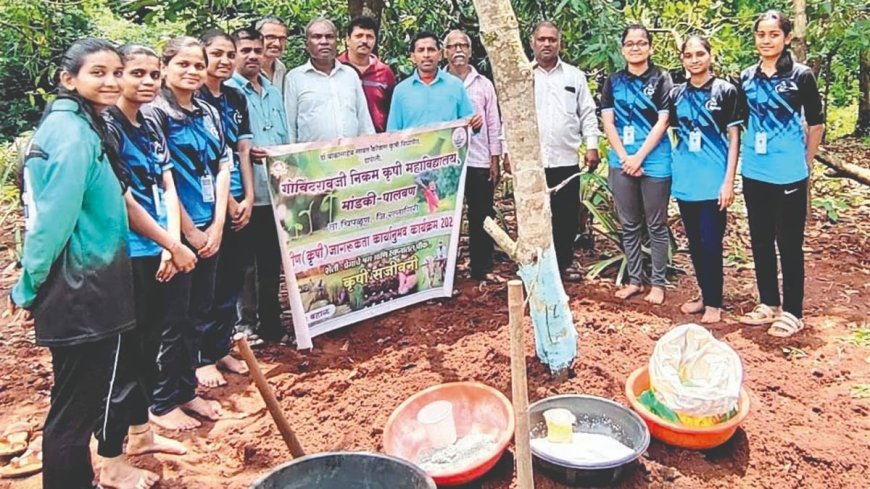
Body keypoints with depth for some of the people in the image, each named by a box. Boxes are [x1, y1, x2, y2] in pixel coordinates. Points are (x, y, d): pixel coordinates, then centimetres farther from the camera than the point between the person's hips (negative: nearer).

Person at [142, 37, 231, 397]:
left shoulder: (209, 113, 10)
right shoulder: (154, 114, -10)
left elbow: (223, 167, 7)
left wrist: (218, 223, -2)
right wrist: (189, 231, -12)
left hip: (209, 225, 6)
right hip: (176, 228, -6)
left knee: (204, 300, 17)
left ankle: (196, 360, 36)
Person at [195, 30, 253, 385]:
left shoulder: (237, 99, 13)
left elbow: (243, 151, 10)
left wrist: (248, 198, 0)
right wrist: (227, 201, -11)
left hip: (239, 203, 7)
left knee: (233, 279, 11)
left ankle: (221, 348, 24)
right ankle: (202, 357, 12)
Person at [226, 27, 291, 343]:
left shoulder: (274, 93, 18)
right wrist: (245, 151, -24)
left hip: (276, 190, 6)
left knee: (272, 261, 14)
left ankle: (271, 323, 25)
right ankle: (242, 324, 13)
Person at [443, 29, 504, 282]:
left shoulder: (483, 84, 8)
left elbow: (494, 125, 8)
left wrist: (495, 161, 2)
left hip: (479, 162, 2)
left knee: (482, 217, 6)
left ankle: (482, 268, 16)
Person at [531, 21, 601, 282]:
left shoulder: (575, 76, 9)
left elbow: (587, 114, 8)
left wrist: (592, 146, -1)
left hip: (566, 159, 1)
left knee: (567, 215, 8)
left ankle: (565, 262, 23)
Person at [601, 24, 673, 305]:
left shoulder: (661, 79, 0)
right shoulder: (613, 82, 8)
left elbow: (662, 122, -7)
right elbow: (608, 123, 3)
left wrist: (639, 157, -13)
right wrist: (624, 157, -8)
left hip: (654, 161, -3)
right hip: (621, 162, 3)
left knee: (656, 226, 4)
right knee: (629, 225, 10)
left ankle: (658, 282, 14)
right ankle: (634, 279, 21)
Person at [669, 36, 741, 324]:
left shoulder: (726, 91, -1)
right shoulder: (676, 94, 9)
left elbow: (734, 138, -4)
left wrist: (729, 181, -10)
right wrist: (675, 169, 10)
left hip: (714, 182, -4)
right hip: (685, 182, 4)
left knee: (710, 243, -3)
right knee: (694, 243, 11)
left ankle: (714, 302, 11)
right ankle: (705, 295, 25)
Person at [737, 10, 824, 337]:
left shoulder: (801, 75, -5)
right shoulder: (746, 78, 6)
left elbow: (816, 123, 1)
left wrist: (805, 162, 4)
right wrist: (747, 154, 11)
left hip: (789, 175, -4)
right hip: (754, 173, 5)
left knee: (789, 243, 2)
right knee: (760, 241, 12)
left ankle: (792, 312, 13)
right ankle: (768, 304, 25)